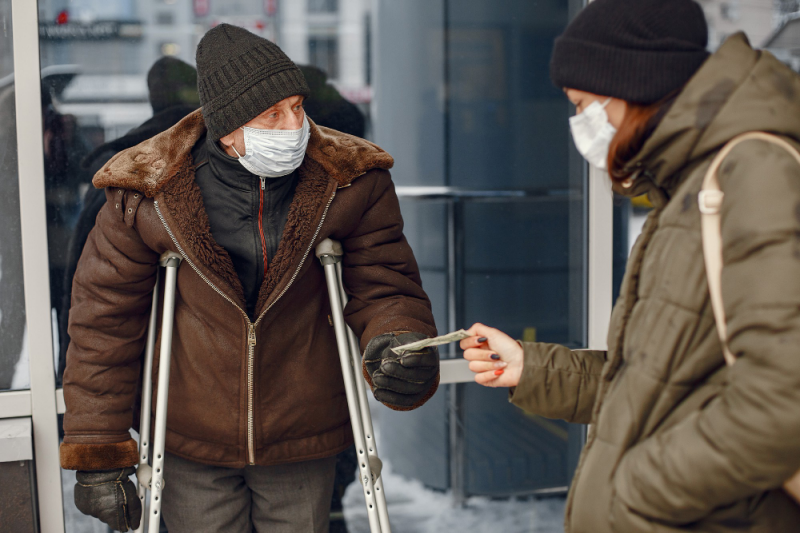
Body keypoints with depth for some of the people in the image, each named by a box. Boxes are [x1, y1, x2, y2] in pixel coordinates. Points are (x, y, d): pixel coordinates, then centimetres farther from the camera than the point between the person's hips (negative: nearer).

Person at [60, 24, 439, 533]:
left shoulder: (353, 181, -11)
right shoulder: (147, 192, -13)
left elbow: (385, 285, -5)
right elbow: (105, 321, -6)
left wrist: (400, 343, -30)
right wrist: (98, 455, -7)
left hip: (304, 443, 1)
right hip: (191, 446, -1)